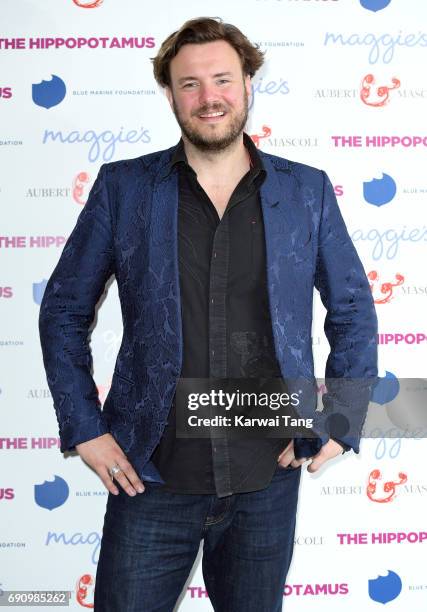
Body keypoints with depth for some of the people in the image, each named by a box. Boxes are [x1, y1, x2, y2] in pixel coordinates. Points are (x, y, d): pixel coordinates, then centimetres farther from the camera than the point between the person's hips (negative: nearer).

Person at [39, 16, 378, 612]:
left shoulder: (307, 191, 1)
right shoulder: (122, 188, -2)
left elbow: (354, 311, 8)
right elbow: (64, 310, 4)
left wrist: (342, 423, 0)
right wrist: (83, 427, -2)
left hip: (268, 480, 2)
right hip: (152, 476, -1)